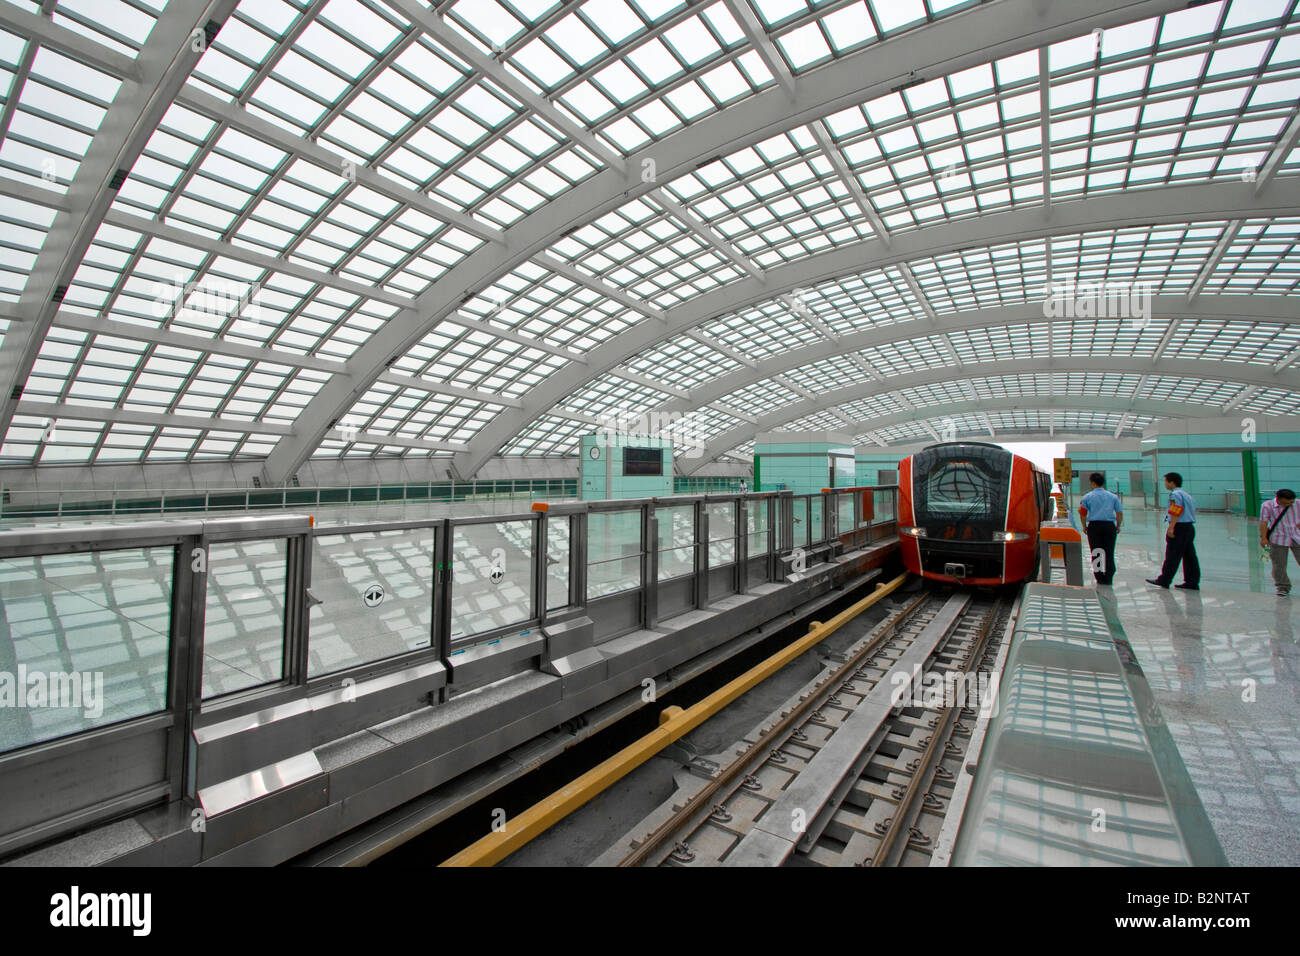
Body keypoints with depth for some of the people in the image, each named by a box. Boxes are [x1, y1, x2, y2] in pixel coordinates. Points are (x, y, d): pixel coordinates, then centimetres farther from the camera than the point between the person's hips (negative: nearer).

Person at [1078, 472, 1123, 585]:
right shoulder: (1113, 496, 4)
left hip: (1094, 526, -1)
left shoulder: (1087, 497, 0)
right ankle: (1108, 579, 6)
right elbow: (1119, 513, 5)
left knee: (1096, 553, 6)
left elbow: (1082, 513, -3)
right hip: (1109, 526, 1)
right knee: (1109, 553, 6)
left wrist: (1084, 526, 8)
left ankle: (1099, 578, 8)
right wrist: (1118, 526, 18)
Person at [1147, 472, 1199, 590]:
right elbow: (1193, 511, 20)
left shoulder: (1175, 494, -11)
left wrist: (1171, 528, -22)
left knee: (1172, 556, -4)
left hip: (1179, 527, -9)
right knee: (1189, 556, 10)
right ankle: (1192, 582, 12)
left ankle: (1164, 580, 0)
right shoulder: (1187, 495, 19)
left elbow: (1176, 512, -20)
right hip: (1190, 526, 9)